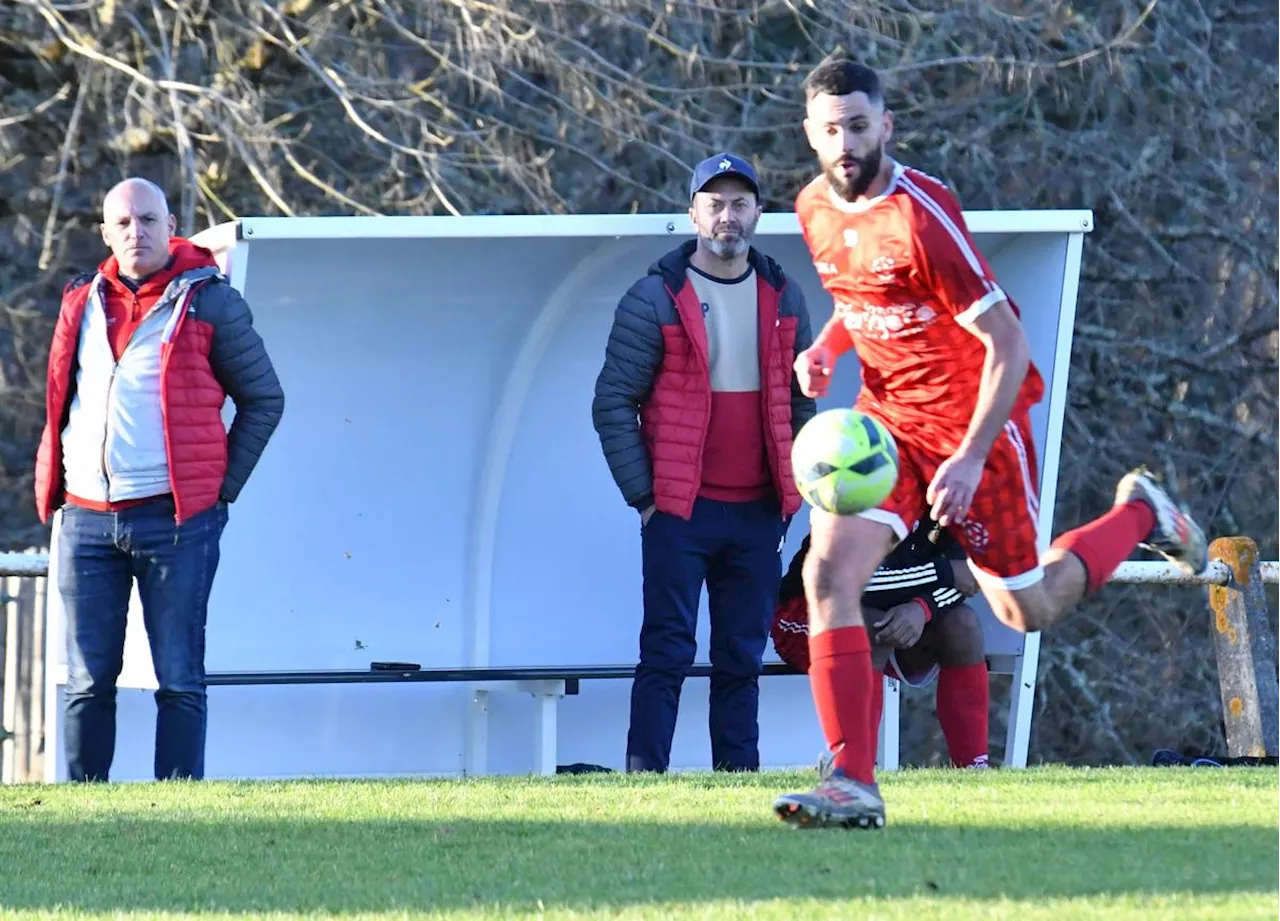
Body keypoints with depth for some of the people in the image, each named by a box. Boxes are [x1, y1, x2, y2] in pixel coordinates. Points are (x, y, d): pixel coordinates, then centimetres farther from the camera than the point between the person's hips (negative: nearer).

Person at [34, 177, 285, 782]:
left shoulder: (209, 302, 1)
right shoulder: (82, 303, 13)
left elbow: (264, 398, 7)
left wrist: (223, 488, 1)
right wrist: (53, 486, 14)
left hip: (174, 520, -4)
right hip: (86, 520, 4)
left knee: (179, 680, -3)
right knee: (88, 682, 4)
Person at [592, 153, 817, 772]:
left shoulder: (782, 298, 11)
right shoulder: (655, 299, -2)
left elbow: (801, 401, 18)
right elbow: (613, 403, -3)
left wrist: (792, 491, 9)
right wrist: (642, 496, -8)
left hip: (758, 512, 4)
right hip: (680, 511, -4)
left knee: (743, 656, 8)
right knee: (667, 651, -6)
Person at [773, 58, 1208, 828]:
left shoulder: (922, 213, -24)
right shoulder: (816, 209, -1)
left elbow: (1008, 346, -22)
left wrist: (971, 459, -26)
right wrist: (825, 350, -1)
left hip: (974, 418, -5)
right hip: (886, 416, 5)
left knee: (1027, 609, 8)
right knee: (829, 572, -17)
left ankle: (1139, 514, 37)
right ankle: (853, 784, -18)